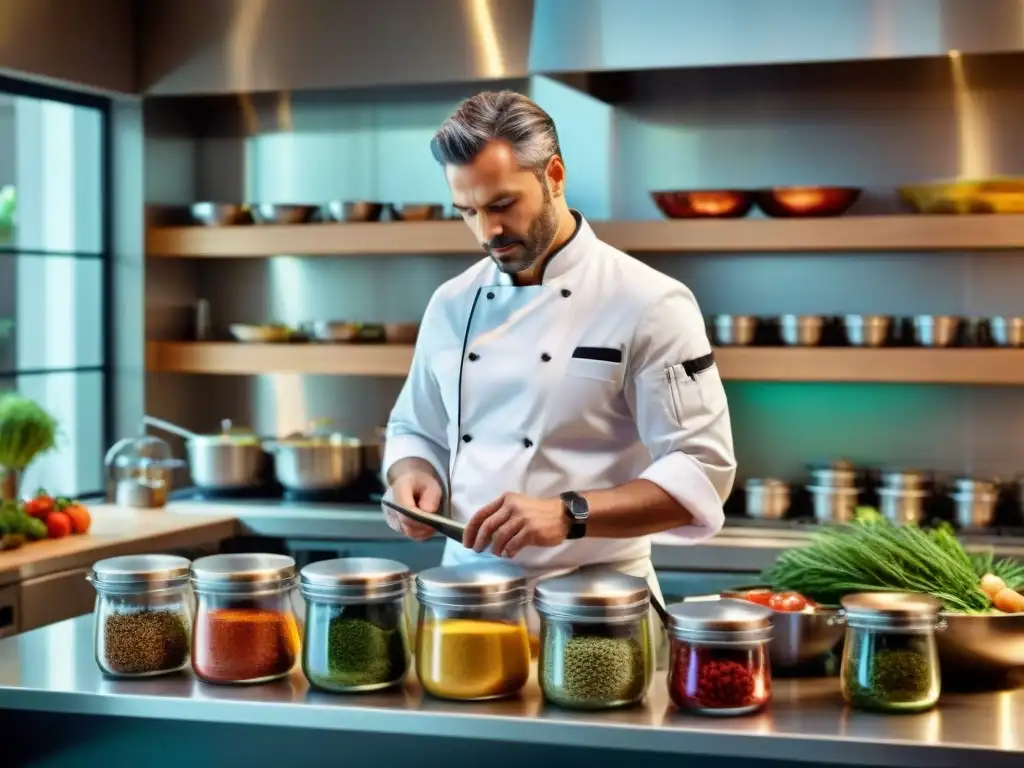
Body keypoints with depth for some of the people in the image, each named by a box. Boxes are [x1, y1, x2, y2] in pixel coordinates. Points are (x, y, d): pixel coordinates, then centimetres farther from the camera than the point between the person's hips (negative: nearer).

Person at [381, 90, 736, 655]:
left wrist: (570, 514, -25)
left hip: (590, 596, -4)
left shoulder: (648, 305, -9)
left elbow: (702, 471, -13)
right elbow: (415, 432, 19)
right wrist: (416, 478, -4)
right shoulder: (452, 305, 7)